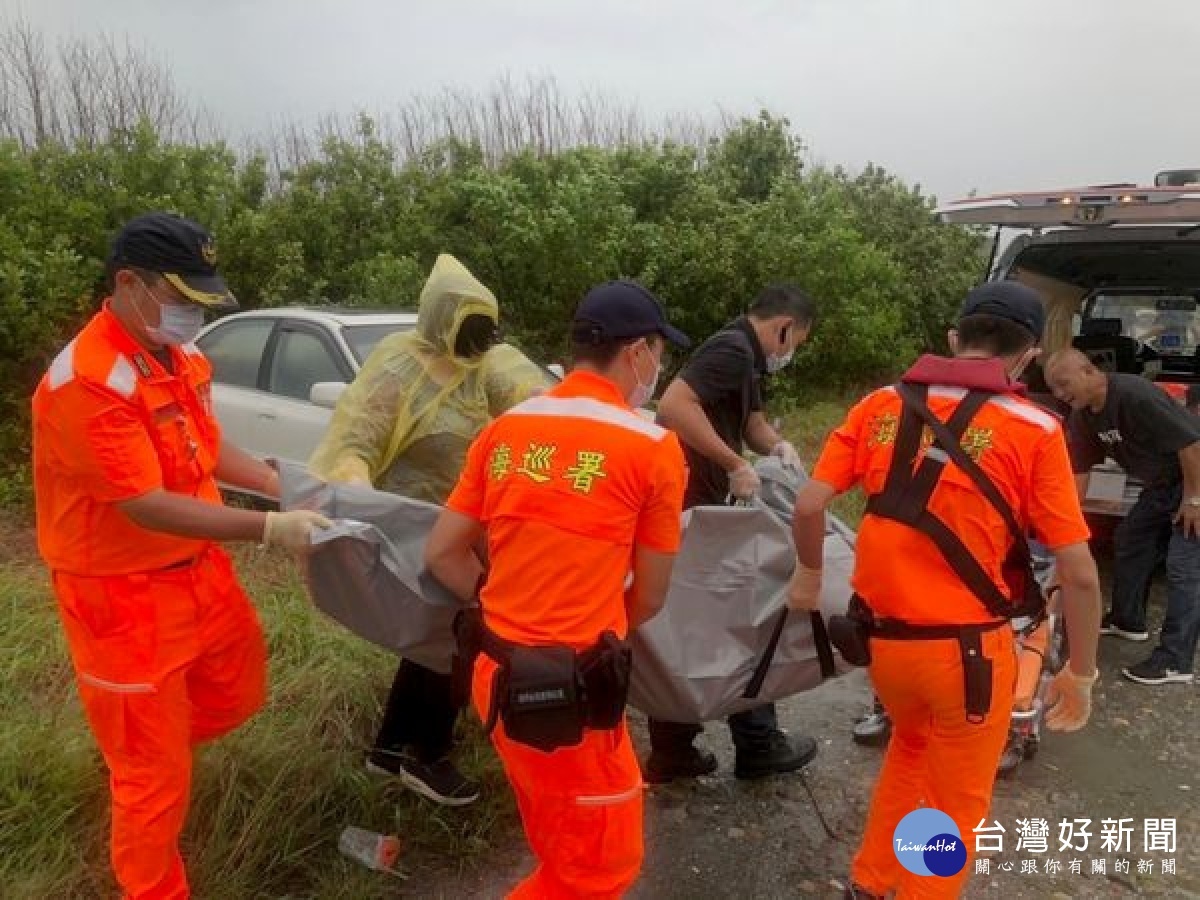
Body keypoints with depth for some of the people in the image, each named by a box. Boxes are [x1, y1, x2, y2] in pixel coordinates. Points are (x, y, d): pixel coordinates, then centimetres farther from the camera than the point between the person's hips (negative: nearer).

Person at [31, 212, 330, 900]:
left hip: (201, 571, 8)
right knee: (157, 775, 6)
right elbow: (149, 507, -27)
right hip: (126, 594, -8)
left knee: (239, 691, 25)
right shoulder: (87, 381, -26)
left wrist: (283, 485, 3)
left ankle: (135, 753, 50)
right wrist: (268, 528, -28)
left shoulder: (183, 358, 2)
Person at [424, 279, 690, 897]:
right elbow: (648, 599, -1)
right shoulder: (652, 446, -10)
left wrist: (511, 611, 12)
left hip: (498, 671, 7)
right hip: (569, 690, -7)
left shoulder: (505, 430, 3)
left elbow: (442, 553, 7)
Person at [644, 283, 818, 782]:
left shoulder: (744, 356, 16)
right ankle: (758, 745, 23)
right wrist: (735, 465, -25)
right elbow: (672, 405, -31)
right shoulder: (733, 349, -17)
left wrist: (778, 445, 1)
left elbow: (752, 422, 24)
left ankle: (672, 750, 24)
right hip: (693, 506, -10)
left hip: (696, 507, 10)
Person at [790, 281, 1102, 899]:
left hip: (883, 633, 4)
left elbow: (809, 505, -4)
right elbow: (1079, 573, -10)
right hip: (968, 647, -4)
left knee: (911, 746, 32)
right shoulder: (1034, 430, -11)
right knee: (956, 801, 20)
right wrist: (1080, 671, 3)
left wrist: (809, 575, 14)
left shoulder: (882, 405, -2)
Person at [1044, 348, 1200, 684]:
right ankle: (1127, 620, 34)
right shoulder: (1083, 417, -3)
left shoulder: (1136, 395, -31)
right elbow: (1079, 470, 2)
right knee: (1128, 543, 16)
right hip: (1161, 485, 9)